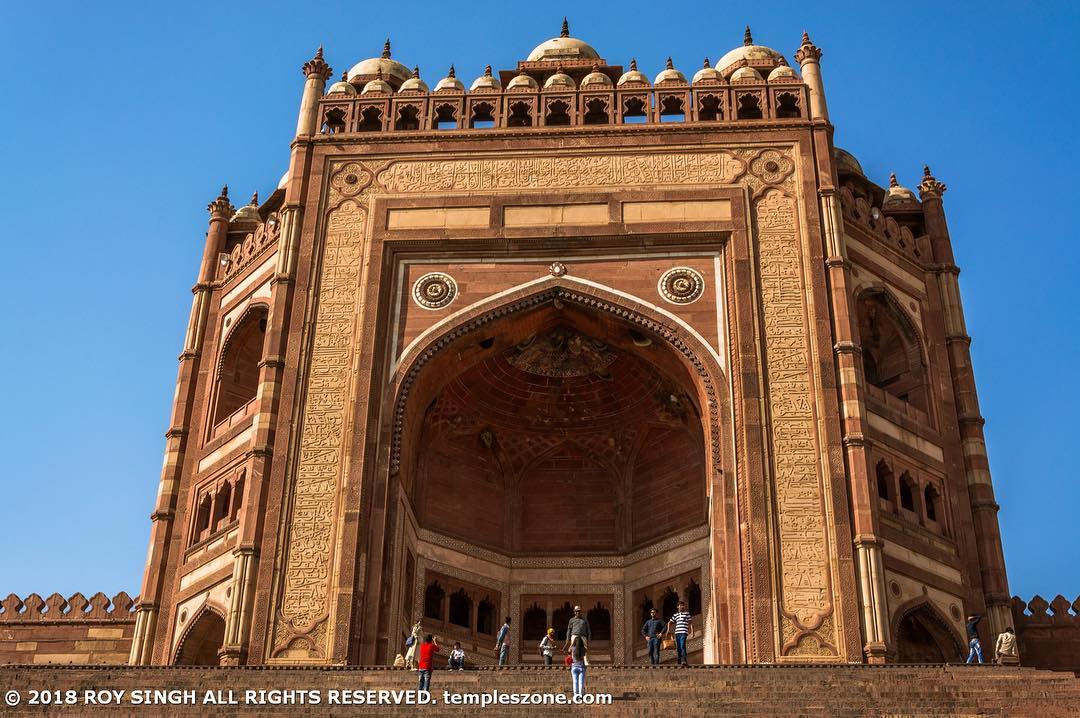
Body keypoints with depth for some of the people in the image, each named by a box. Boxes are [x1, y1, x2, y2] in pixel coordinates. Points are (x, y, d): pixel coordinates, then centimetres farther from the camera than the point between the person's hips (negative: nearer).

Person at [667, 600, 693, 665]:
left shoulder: (687, 614, 8)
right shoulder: (675, 615, 16)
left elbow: (690, 623, 6)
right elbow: (670, 622, 25)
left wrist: (692, 631, -3)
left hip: (684, 633, -4)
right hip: (677, 632, 4)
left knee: (682, 646, -18)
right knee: (678, 647, 5)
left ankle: (684, 661, -23)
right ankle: (679, 661, 14)